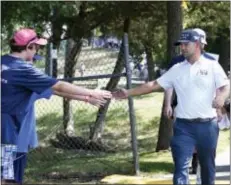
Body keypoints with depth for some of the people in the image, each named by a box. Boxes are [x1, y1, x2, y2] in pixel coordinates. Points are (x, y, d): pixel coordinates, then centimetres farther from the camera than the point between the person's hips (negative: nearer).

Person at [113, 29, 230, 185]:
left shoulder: (212, 66, 0)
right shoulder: (177, 69, 8)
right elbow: (154, 85, 7)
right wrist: (129, 93, 0)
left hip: (208, 125, -2)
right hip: (184, 126, 2)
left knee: (208, 166, 13)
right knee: (181, 166, -5)